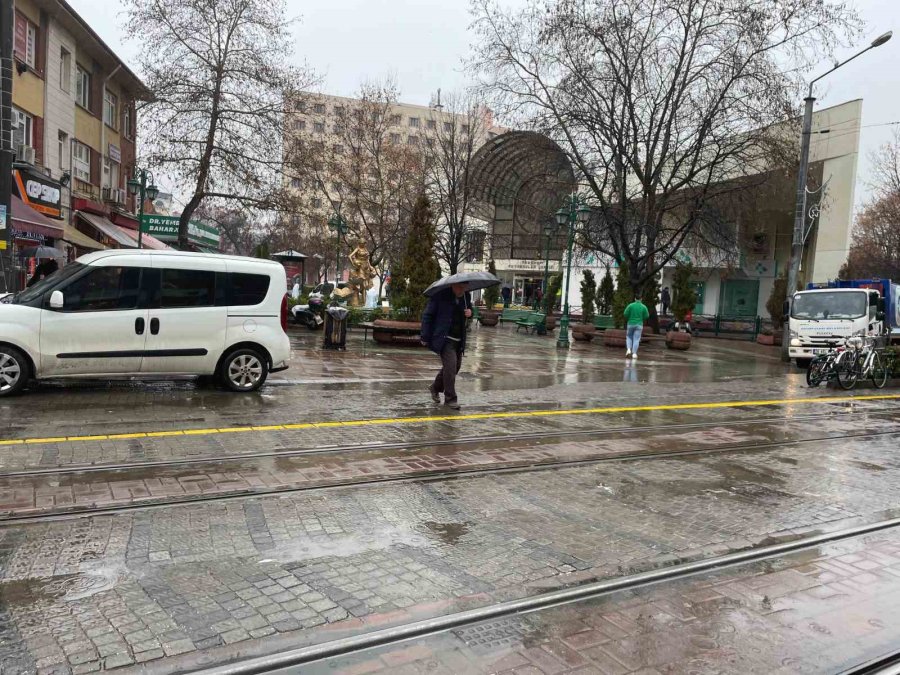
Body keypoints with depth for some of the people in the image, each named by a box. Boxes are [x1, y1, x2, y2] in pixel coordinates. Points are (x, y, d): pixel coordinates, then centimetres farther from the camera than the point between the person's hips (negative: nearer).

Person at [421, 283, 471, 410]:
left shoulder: (465, 296, 7)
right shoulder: (440, 295, -11)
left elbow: (469, 308, 26)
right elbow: (427, 316, -8)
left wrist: (470, 312, -1)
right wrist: (425, 337, -10)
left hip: (459, 339, 7)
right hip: (444, 338, -7)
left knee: (456, 366, 15)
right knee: (450, 366, -14)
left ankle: (435, 388, 36)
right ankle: (450, 399, -2)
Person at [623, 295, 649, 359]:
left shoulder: (631, 305, -5)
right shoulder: (644, 307, -2)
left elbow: (625, 314, -7)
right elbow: (647, 316, 0)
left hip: (630, 324, 0)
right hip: (639, 325, 0)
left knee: (629, 337, 16)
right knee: (636, 339, 2)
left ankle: (628, 350, -5)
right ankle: (634, 354, -4)